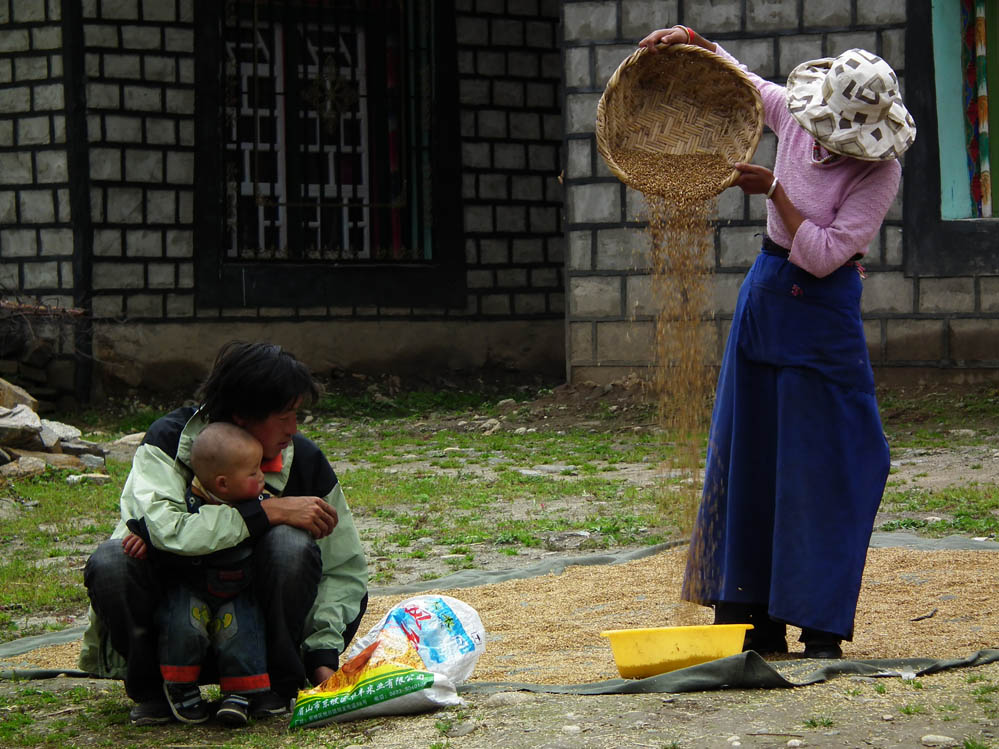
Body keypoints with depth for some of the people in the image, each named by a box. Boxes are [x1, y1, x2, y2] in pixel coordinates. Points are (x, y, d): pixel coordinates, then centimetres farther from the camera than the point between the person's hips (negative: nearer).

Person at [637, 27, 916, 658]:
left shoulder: (880, 171, -17)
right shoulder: (795, 116, -2)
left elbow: (825, 255, -21)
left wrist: (774, 190, -18)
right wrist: (690, 40, -1)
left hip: (823, 316, -6)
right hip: (764, 299, 6)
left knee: (821, 469, -5)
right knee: (749, 462, 8)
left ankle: (822, 628, 3)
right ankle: (756, 624, 17)